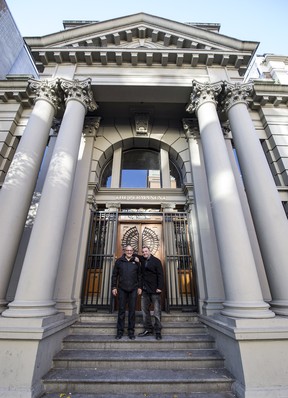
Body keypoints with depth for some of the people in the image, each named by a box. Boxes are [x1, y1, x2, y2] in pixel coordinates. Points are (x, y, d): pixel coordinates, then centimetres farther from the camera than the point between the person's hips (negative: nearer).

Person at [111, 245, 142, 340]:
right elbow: (114, 275, 5)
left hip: (133, 289, 1)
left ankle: (131, 331, 17)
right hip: (122, 289, 0)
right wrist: (114, 287, 1)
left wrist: (140, 287, 3)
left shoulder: (136, 261, 6)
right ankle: (120, 331, 18)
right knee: (121, 310, 6)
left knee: (132, 310, 5)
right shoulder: (119, 261, 4)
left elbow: (139, 275, 8)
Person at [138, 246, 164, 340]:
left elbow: (160, 275, -9)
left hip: (154, 290, -6)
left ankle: (158, 331, 11)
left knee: (157, 312, 1)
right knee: (145, 310, 11)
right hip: (145, 290, 6)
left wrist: (160, 287, -17)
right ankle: (148, 329, 23)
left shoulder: (156, 261, -5)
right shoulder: (142, 260, 10)